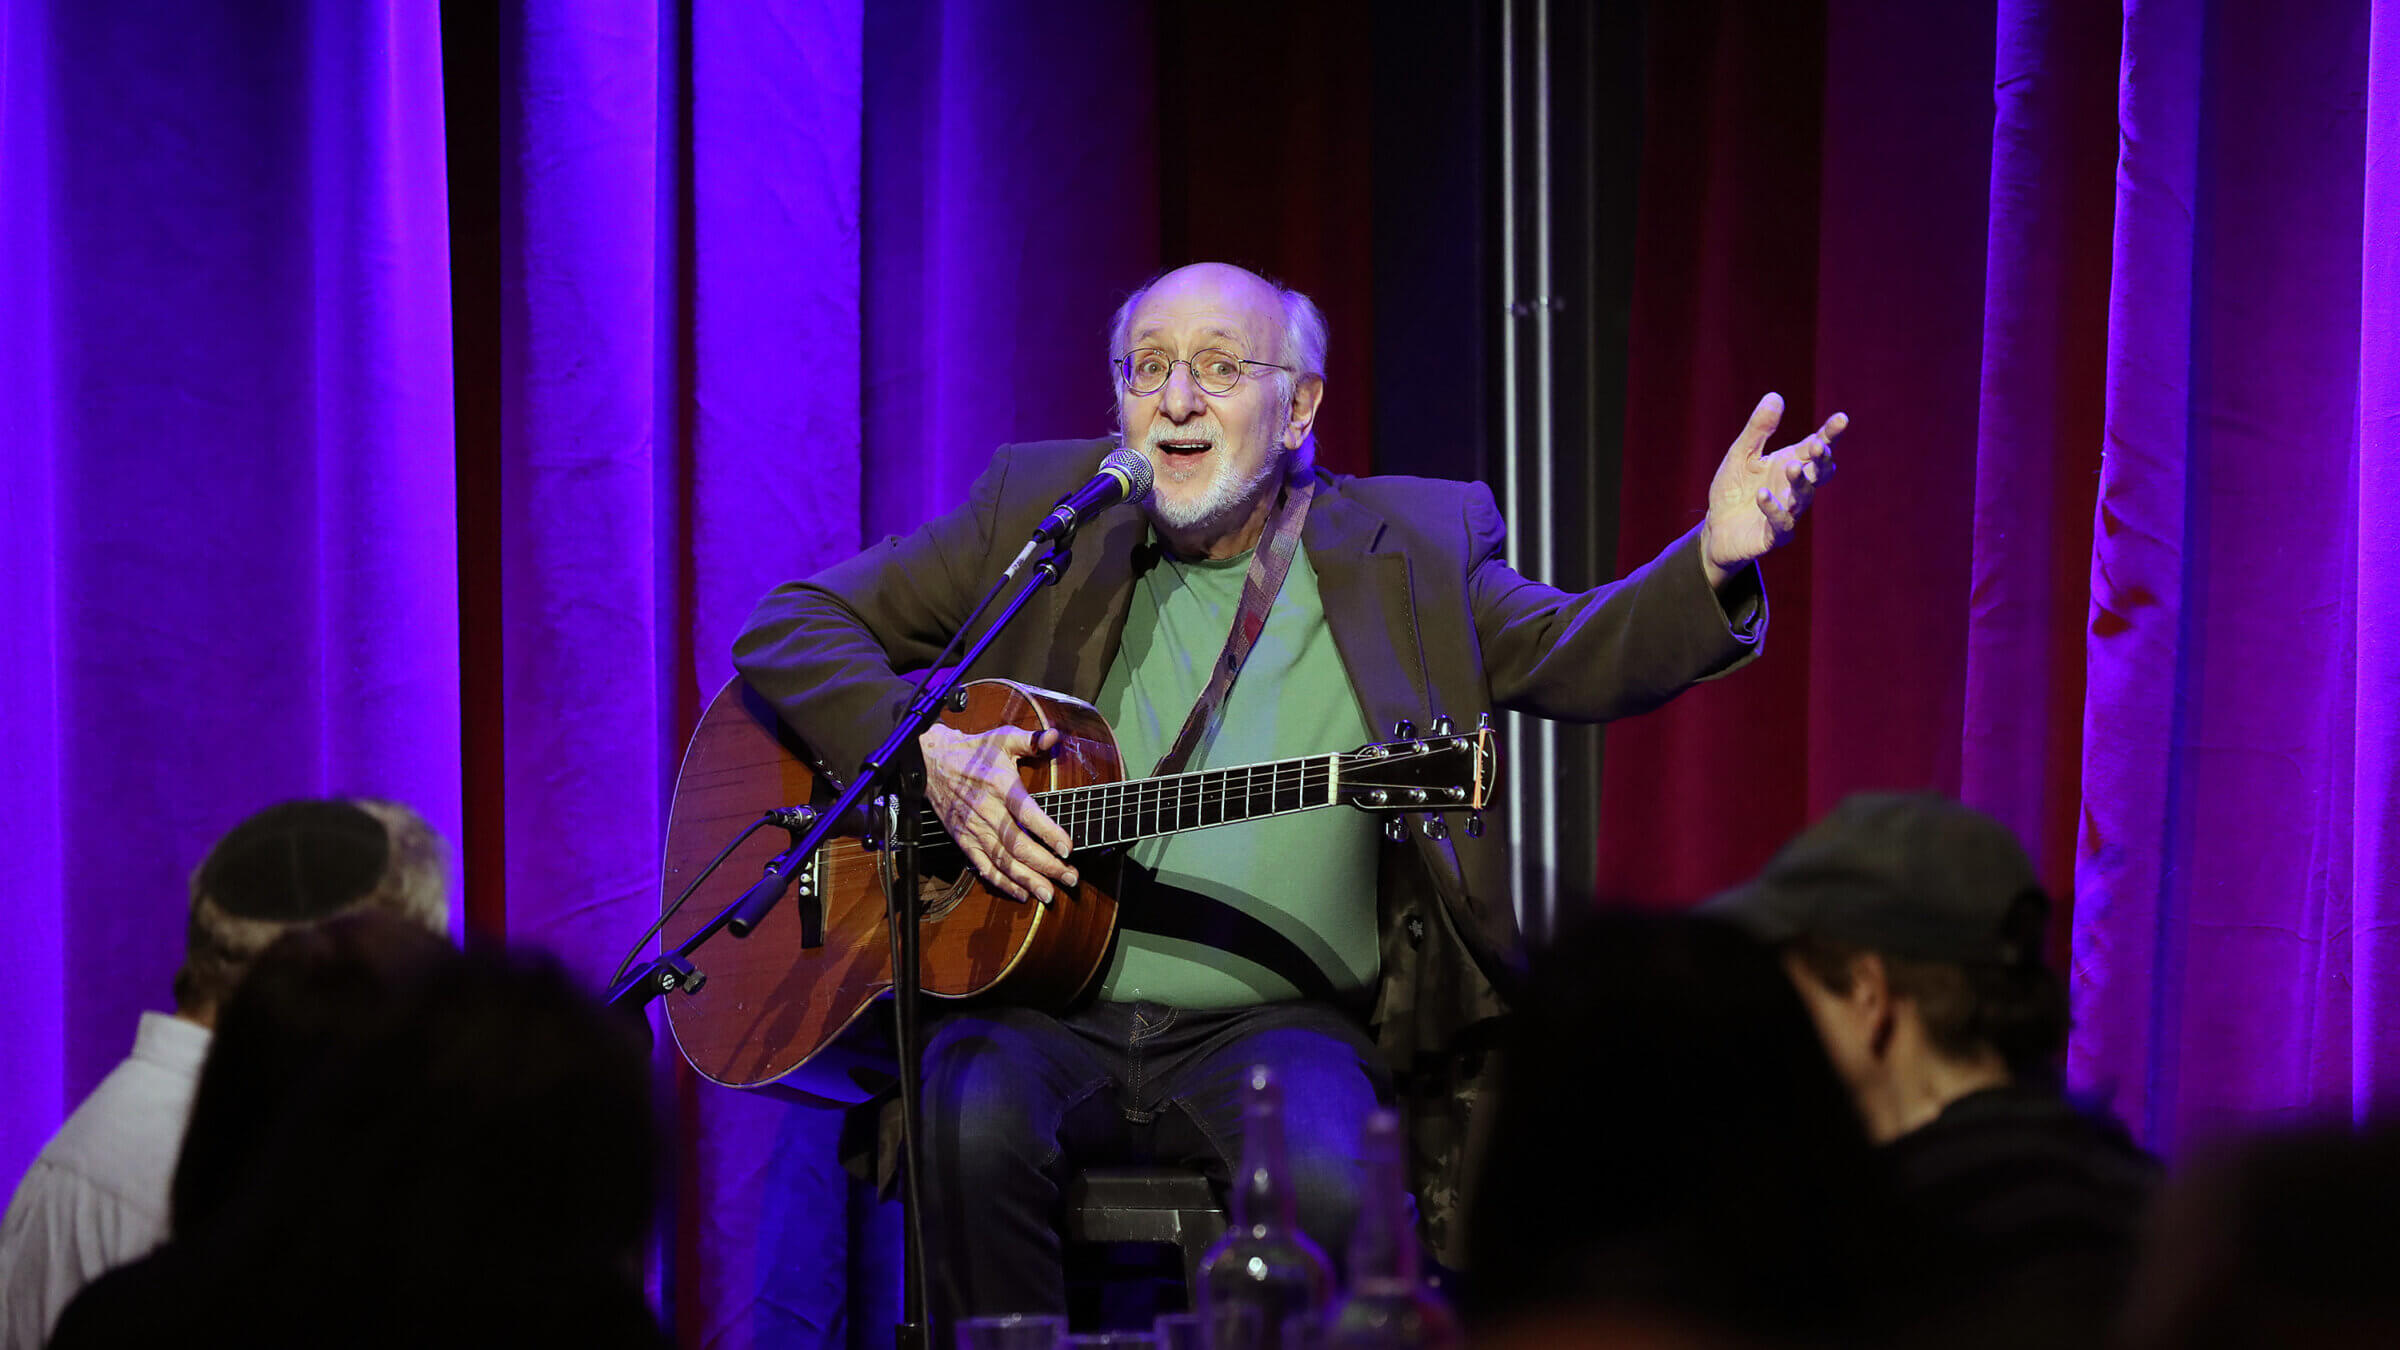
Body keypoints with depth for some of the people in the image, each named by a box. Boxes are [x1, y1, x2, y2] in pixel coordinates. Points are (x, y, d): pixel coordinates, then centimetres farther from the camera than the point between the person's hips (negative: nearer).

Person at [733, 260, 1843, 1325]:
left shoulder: (1407, 548, 10)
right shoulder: (1040, 511, 10)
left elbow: (1580, 656, -2)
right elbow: (789, 628, 11)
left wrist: (1714, 560, -23)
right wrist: (927, 752, -8)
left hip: (1272, 1017, -1)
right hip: (1038, 1006, 1)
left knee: (1328, 1179, -32)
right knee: (977, 1121, -32)